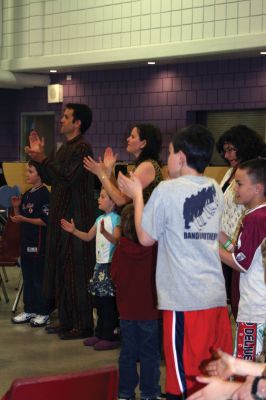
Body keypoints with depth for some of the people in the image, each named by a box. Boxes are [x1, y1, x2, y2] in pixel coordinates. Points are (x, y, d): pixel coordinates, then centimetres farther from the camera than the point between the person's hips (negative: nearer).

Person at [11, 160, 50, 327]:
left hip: (39, 244, -9)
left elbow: (45, 221, -19)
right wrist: (16, 207, -1)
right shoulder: (27, 194, 12)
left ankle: (43, 313, 9)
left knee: (39, 279, 0)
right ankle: (29, 310, 24)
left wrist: (24, 219, -21)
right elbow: (20, 216, 18)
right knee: (27, 278, 15)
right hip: (26, 242, 9)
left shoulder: (44, 194, -14)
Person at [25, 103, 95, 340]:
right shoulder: (66, 147, 17)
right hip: (62, 217, 10)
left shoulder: (82, 148, -13)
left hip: (77, 219, -10)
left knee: (77, 271, -5)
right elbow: (51, 179, 17)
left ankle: (83, 325, 2)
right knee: (61, 270, 13)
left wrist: (43, 160, -23)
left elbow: (68, 178, -23)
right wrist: (40, 156, 8)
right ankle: (67, 321, 21)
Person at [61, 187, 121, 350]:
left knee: (109, 302, -5)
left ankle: (111, 337, 1)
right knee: (99, 301, 13)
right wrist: (74, 230, 12)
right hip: (100, 263, 9)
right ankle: (101, 333, 22)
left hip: (110, 264, -9)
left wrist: (105, 232, -39)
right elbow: (88, 237, 22)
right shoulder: (100, 219, 15)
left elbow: (116, 240, -23)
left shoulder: (116, 218, -11)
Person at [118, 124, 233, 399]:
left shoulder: (168, 190, -9)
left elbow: (146, 237, -3)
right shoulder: (215, 190, 9)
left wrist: (137, 195, 10)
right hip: (216, 296, 6)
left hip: (184, 300, -6)